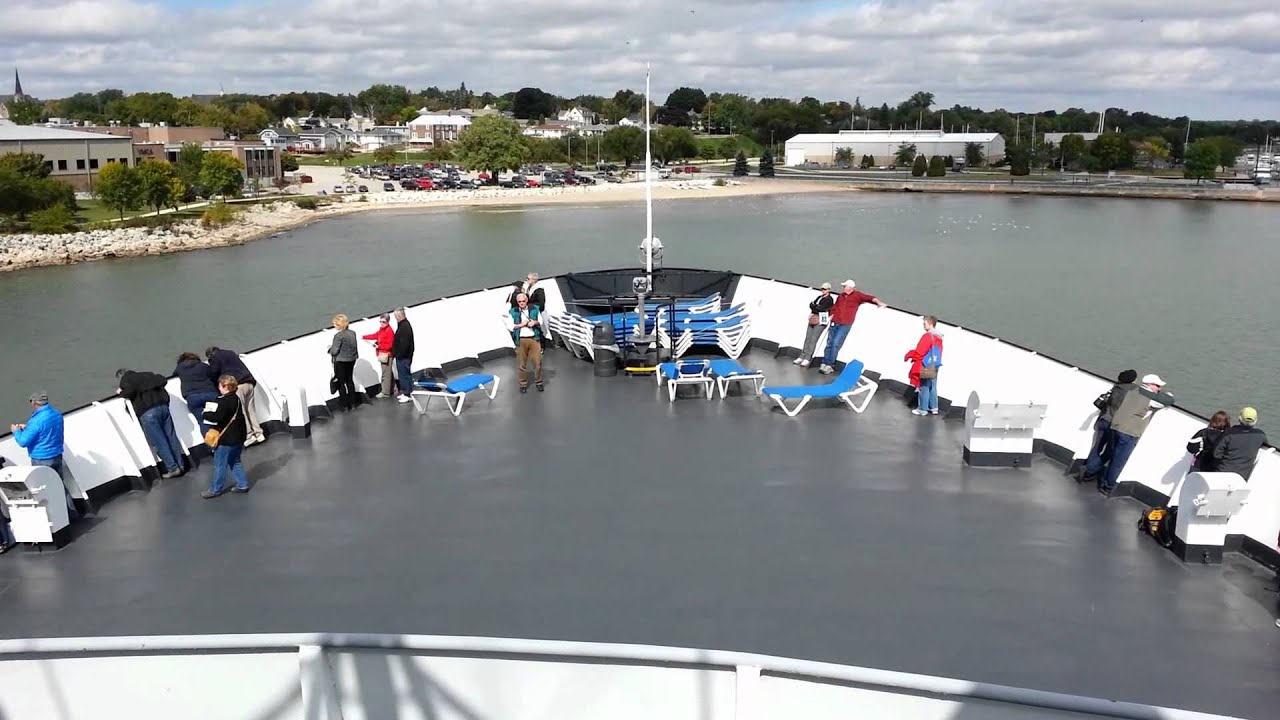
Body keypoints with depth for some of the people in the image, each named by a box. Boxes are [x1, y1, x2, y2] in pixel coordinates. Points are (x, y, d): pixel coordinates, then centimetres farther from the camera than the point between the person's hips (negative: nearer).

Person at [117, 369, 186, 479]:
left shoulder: (125, 380, 8)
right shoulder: (146, 374, 25)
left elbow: (129, 392, -10)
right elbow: (163, 380, 19)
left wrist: (121, 393, 10)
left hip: (147, 411, -6)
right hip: (163, 405, 6)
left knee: (159, 442, -2)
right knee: (171, 437, 10)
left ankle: (173, 468, -3)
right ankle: (180, 465, 13)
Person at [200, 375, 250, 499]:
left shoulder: (224, 401, -20)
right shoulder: (236, 398, 8)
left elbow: (218, 417, -26)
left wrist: (206, 414, -10)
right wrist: (212, 413, 12)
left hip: (227, 438, -9)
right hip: (239, 436, 9)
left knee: (220, 464, 2)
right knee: (235, 461, 19)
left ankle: (216, 489, 10)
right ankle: (242, 485, 18)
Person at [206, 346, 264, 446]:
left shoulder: (214, 358, 8)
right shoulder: (231, 353, 28)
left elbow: (214, 373, 3)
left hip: (237, 384, -7)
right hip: (249, 382, 7)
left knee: (240, 411, -4)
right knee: (250, 409, 10)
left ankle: (249, 435, -8)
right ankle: (258, 433, 6)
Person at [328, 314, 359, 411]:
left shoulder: (338, 335, -21)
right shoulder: (352, 333, 0)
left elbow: (334, 351, -19)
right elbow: (353, 346, 6)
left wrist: (330, 348, 1)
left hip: (341, 361, -7)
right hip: (352, 359, 7)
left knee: (341, 383, 6)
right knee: (350, 380, 20)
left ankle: (345, 405, 9)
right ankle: (352, 403, 28)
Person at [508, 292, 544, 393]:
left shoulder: (534, 309, 3)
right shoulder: (513, 312, -1)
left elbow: (541, 321, 11)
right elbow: (510, 326, -2)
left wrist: (535, 322, -10)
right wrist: (521, 324, -14)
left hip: (534, 339, 1)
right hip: (520, 340, -1)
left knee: (538, 361, 3)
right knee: (521, 363, 5)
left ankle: (538, 382, 19)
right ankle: (523, 384, 18)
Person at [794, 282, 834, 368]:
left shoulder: (829, 299, -4)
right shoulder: (819, 297, 20)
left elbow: (821, 308, -15)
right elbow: (811, 305, 9)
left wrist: (814, 307, 0)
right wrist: (817, 307, -7)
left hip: (821, 321, -7)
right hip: (813, 319, 7)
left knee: (813, 340, -10)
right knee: (807, 338, 4)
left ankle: (807, 359, -10)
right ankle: (802, 357, 7)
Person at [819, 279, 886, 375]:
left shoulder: (857, 295, 0)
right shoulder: (841, 296, 15)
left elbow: (869, 298, -11)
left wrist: (878, 302, -27)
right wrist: (831, 317, 15)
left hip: (845, 325, -5)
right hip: (835, 323, 5)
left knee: (836, 344, -13)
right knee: (829, 343, 4)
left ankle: (830, 365, -9)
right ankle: (824, 364, 7)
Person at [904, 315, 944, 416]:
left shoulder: (927, 336, -18)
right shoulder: (939, 337, 10)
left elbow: (919, 352, -19)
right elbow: (938, 352, 16)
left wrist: (908, 355, -3)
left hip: (926, 368, -9)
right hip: (934, 367, 9)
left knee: (923, 388, -1)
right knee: (932, 388, 14)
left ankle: (922, 409, 4)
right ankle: (933, 408, 20)